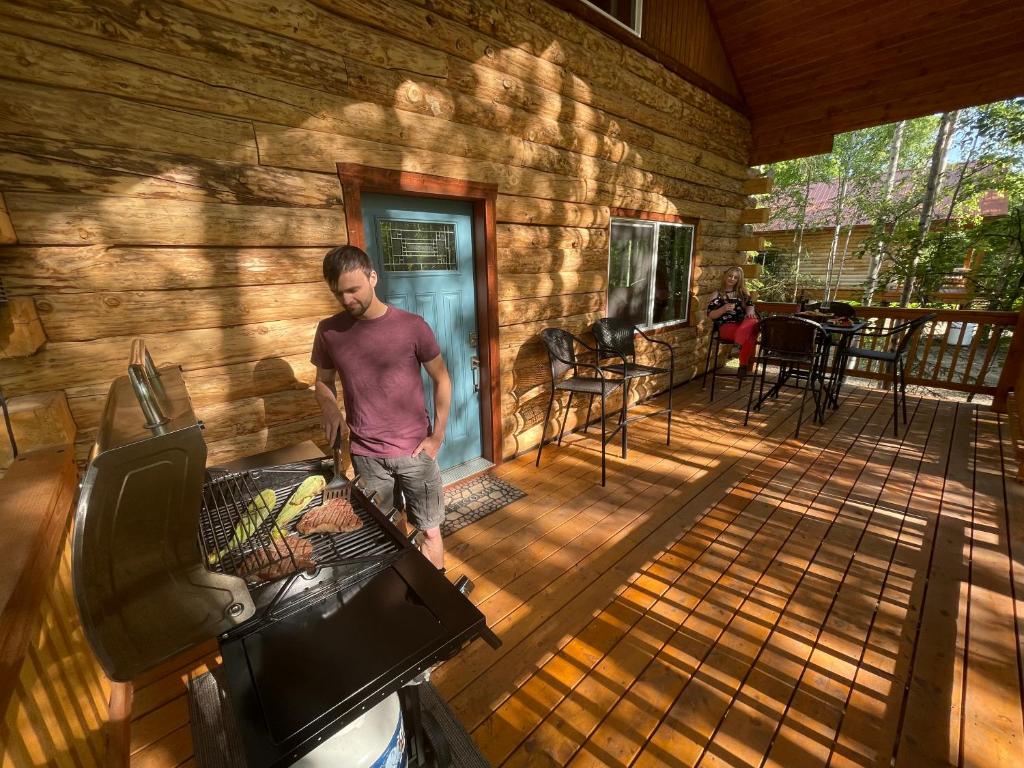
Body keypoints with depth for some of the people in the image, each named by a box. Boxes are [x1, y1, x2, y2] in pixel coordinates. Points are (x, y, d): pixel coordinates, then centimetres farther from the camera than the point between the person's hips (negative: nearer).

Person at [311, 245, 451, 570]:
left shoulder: (411, 325, -11)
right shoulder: (328, 331, -3)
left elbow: (441, 379, -2)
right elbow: (323, 381, 11)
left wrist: (438, 435, -6)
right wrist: (330, 409, -11)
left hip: (414, 449, -2)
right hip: (365, 454, 2)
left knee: (429, 530, 10)